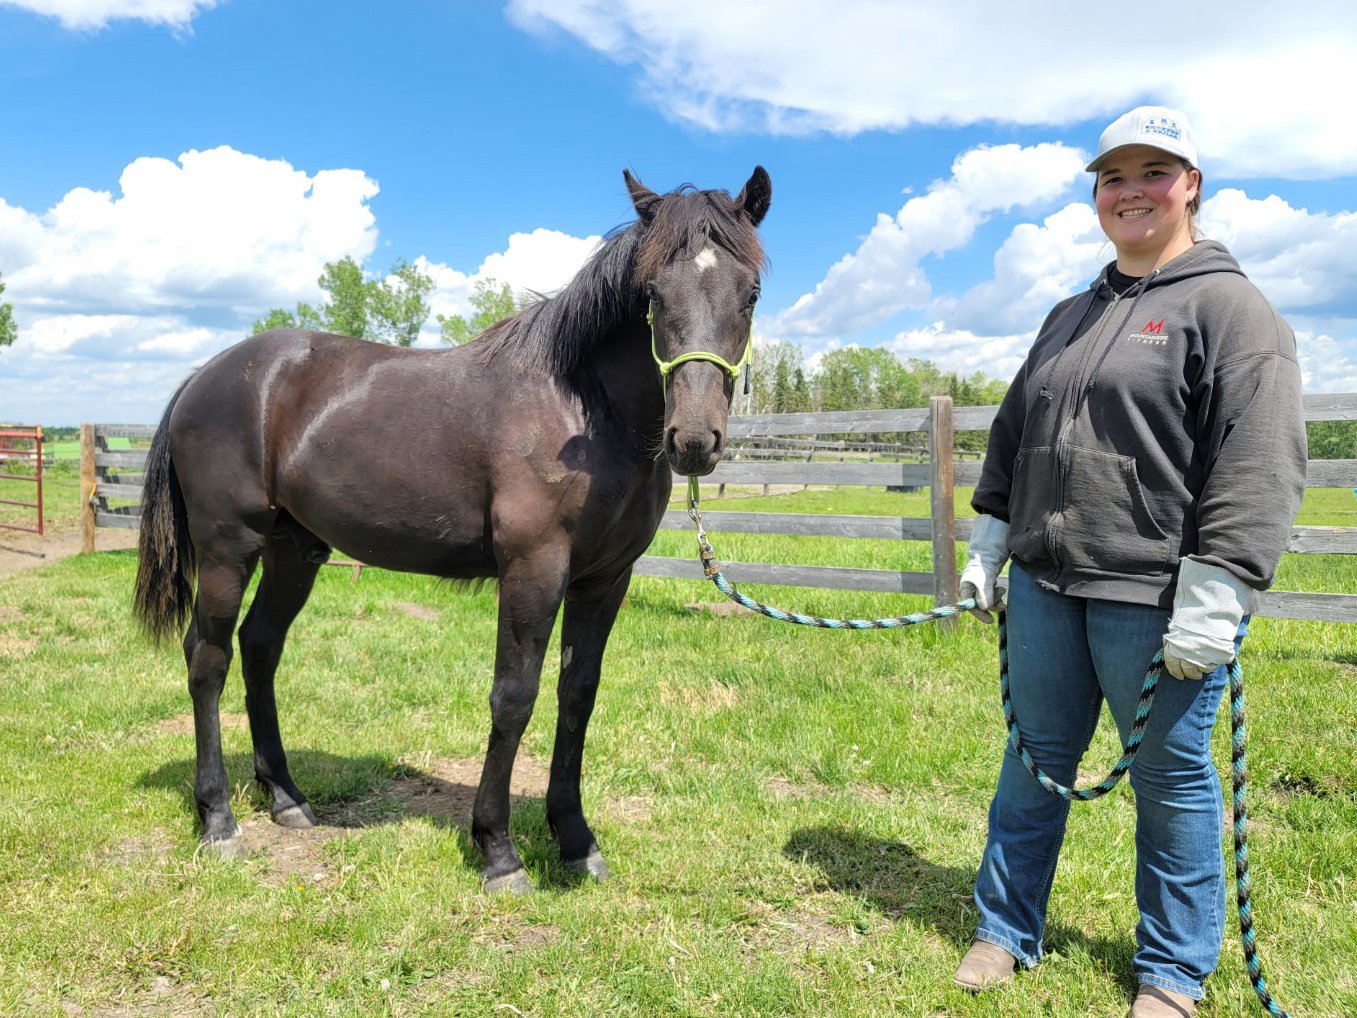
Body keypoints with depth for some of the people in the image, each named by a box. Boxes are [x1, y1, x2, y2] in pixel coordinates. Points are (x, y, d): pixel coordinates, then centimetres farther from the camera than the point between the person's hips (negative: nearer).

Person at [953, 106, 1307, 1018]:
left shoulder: (1230, 307, -5)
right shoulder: (1071, 316, 16)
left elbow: (1259, 467, -14)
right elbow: (1012, 438, 20)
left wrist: (1213, 600, -20)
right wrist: (988, 546, 15)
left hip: (1157, 599, -6)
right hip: (1045, 585, 6)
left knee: (1171, 779, 8)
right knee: (1034, 763, 15)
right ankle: (1006, 932, 32)